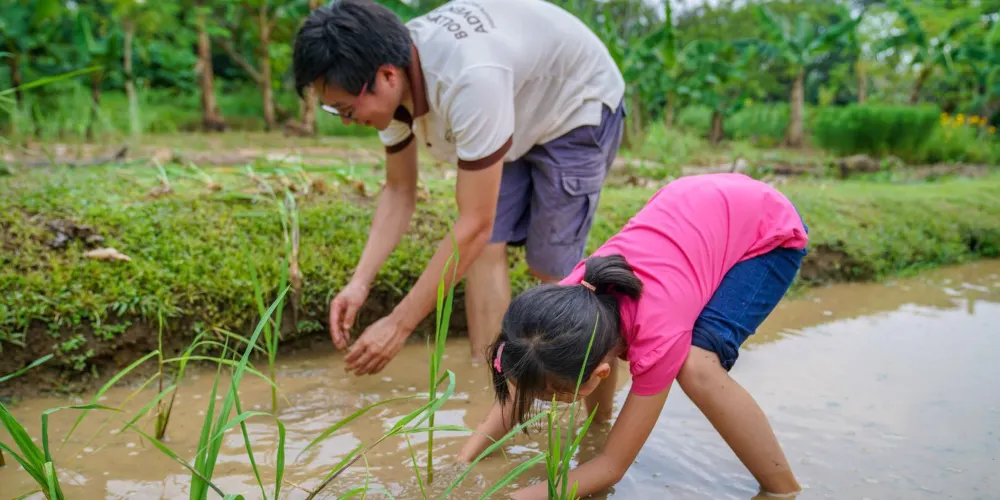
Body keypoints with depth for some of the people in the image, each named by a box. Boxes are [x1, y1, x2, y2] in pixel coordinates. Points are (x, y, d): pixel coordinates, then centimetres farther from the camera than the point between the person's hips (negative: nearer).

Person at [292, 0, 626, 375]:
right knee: (487, 247, -6)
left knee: (549, 266, -8)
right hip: (516, 115, 7)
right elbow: (398, 191, -7)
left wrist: (399, 324, -34)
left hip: (580, 105, -6)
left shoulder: (470, 79, -43)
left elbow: (475, 224, -39)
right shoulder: (390, 76, -18)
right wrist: (360, 282, -18)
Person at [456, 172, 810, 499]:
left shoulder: (659, 335, -38)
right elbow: (524, 382, -8)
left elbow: (614, 465, -26)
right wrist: (463, 462, -18)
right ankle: (599, 420, 22)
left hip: (772, 230, -6)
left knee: (697, 368, -28)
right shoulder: (573, 298, -22)